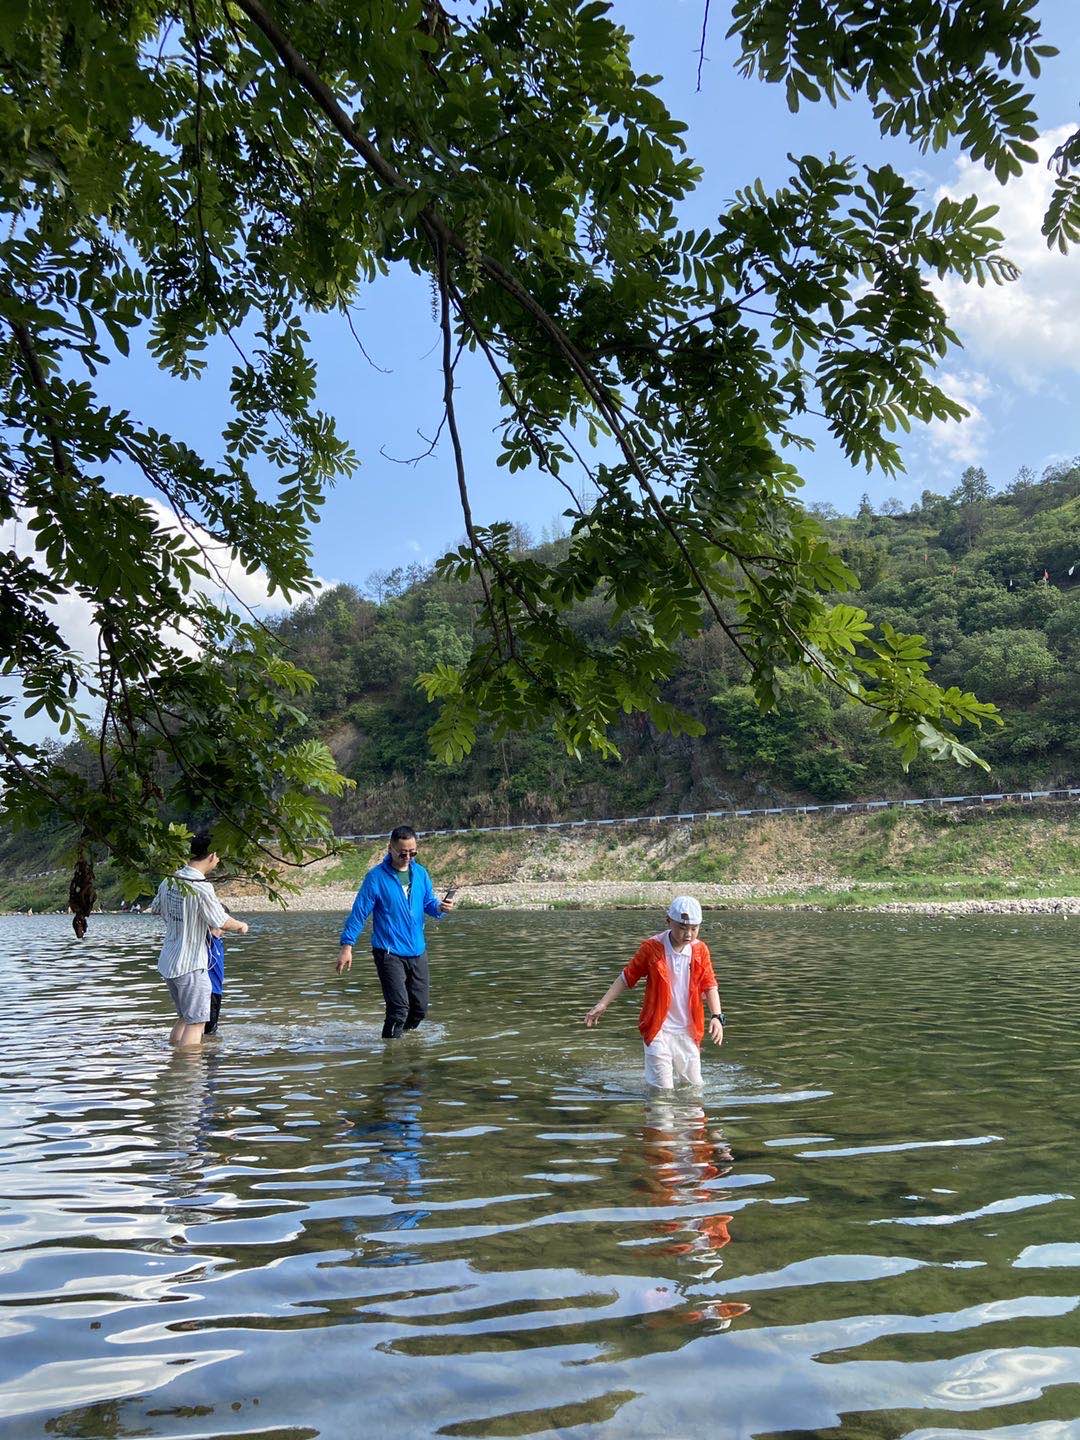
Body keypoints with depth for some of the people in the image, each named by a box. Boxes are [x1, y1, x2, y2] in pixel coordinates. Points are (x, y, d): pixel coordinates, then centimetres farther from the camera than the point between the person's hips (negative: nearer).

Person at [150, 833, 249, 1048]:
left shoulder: (169, 881, 3)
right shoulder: (201, 888, -21)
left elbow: (155, 909, 19)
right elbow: (222, 922, -14)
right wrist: (241, 925, 6)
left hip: (167, 963, 8)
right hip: (191, 966, -8)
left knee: (185, 1017, 21)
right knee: (196, 1022, 1)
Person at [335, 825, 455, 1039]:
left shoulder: (420, 873, 6)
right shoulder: (376, 876, -10)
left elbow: (428, 903, 13)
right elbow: (359, 912, -9)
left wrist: (440, 907, -11)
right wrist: (347, 945, -14)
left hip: (417, 951, 6)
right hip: (389, 953, -6)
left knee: (420, 1007, 11)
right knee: (399, 1008, -14)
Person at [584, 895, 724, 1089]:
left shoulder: (700, 950, -2)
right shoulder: (652, 948, -11)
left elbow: (709, 985, 2)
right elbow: (628, 977, -2)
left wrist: (716, 1016, -11)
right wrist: (603, 1004, -3)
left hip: (689, 1030, 3)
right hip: (658, 1029, -3)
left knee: (694, 1086, 13)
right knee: (662, 1089, -1)